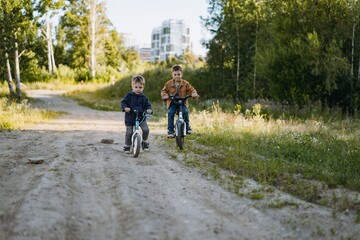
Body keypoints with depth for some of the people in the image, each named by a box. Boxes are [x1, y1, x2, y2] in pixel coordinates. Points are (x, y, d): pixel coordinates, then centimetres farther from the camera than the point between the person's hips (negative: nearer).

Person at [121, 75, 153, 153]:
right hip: (130, 118, -1)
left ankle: (144, 142, 9)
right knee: (129, 133, -3)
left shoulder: (144, 97, 3)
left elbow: (148, 105, 4)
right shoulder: (129, 95, -3)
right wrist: (125, 107, -24)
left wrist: (149, 109, -19)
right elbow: (123, 102, -2)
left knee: (146, 129, -18)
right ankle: (127, 146, 19)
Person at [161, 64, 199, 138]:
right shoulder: (169, 83, 2)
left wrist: (194, 93, -20)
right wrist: (165, 95, -13)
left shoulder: (185, 83, 1)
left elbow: (191, 89, 2)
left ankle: (187, 126, -2)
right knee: (170, 113, -23)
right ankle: (170, 130, -15)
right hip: (172, 102, 0)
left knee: (185, 112, -26)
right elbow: (163, 90, 8)